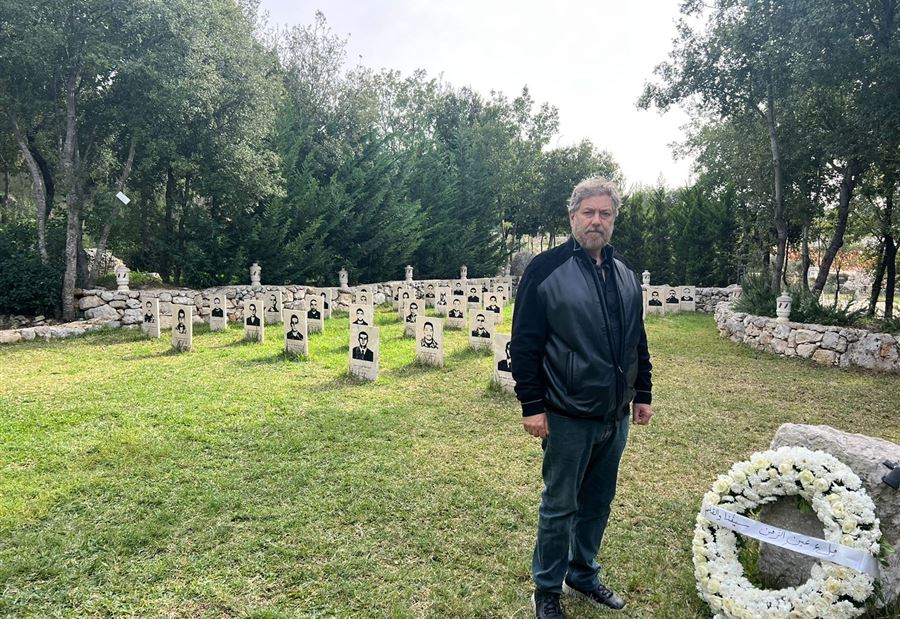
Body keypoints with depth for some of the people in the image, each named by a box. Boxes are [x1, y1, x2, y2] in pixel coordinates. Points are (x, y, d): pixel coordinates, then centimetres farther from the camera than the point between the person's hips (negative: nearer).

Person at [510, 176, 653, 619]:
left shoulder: (625, 274, 9)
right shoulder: (546, 269, -11)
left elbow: (638, 342, 16)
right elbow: (525, 344, -12)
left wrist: (642, 394, 14)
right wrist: (532, 406, -14)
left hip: (615, 416, 6)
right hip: (568, 417, -6)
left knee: (598, 503, 18)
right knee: (560, 506, 8)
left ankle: (583, 575, 38)